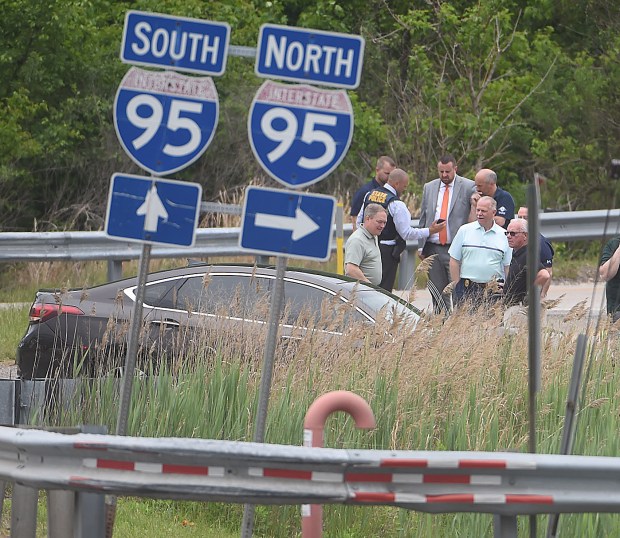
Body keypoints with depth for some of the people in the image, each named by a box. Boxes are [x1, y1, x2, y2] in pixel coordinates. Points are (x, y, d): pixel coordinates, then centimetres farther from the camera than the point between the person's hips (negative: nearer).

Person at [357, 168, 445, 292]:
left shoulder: (370, 195, 8)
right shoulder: (397, 205, -15)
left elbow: (359, 221, 15)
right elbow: (407, 233, -14)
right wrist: (430, 231, -7)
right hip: (387, 251, -7)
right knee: (384, 288, -3)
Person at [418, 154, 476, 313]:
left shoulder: (469, 187, -1)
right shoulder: (429, 188, 13)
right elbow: (423, 218, 16)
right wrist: (421, 246, 9)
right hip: (433, 249, 4)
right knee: (437, 293, 7)